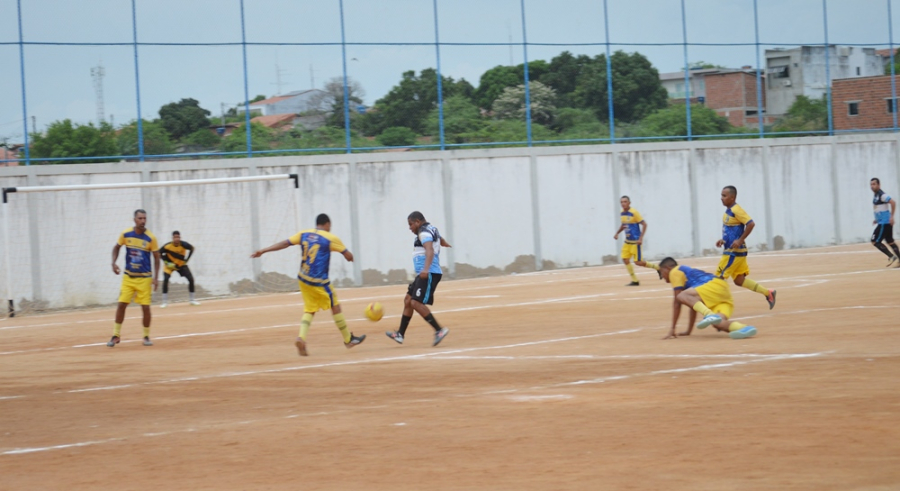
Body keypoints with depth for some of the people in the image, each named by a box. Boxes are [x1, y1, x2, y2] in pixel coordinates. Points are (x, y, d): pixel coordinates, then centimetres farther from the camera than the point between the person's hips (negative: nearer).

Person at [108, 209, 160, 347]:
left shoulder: (151, 238, -10)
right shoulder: (125, 234, -5)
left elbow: (156, 258, -2)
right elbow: (116, 248, 12)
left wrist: (155, 278, -8)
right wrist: (114, 263, -3)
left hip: (145, 278, -2)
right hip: (128, 277, 2)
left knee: (146, 307, -3)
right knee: (121, 304, -3)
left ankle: (146, 336, 15)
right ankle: (116, 335, 10)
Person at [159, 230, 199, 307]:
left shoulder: (183, 244, -25)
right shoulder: (167, 246, -28)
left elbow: (192, 248, -5)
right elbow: (159, 253, -12)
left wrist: (186, 259, -10)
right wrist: (167, 262, -19)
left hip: (181, 264, 2)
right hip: (170, 264, -2)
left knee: (191, 279, -7)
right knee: (165, 279, -21)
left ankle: (192, 300, 10)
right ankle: (165, 302, -13)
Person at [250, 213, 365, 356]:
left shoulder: (304, 234, 5)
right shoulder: (331, 238, -7)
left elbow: (284, 243, 0)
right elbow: (349, 256, -1)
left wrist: (262, 251, 2)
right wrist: (349, 257, 24)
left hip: (303, 279, 5)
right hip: (319, 281, -5)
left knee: (309, 310, 13)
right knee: (335, 307, 9)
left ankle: (301, 337, -11)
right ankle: (349, 339, 20)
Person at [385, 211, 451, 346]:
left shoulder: (424, 233, -12)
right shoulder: (432, 229, 19)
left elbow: (430, 251, -29)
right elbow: (441, 241, 41)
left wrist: (426, 269, -45)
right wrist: (444, 243, 68)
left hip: (429, 274, -11)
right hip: (424, 274, 11)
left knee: (416, 303, -19)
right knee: (408, 300, 15)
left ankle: (439, 330, -20)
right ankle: (400, 334, 21)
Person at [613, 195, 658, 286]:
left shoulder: (634, 212, -17)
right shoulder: (622, 213, 5)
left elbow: (644, 224, -16)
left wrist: (641, 238, -22)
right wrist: (617, 233, 8)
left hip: (635, 241, -7)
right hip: (627, 241, 7)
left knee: (638, 262, -7)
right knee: (625, 259, -1)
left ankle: (656, 267, 14)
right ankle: (635, 281, 8)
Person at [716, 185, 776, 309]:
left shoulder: (736, 210, -16)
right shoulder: (728, 211, 12)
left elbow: (751, 224, -24)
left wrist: (740, 240, -24)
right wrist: (723, 240, 10)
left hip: (734, 251, -10)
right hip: (731, 250, 10)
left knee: (719, 277, -5)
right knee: (739, 280, 12)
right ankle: (767, 293, 16)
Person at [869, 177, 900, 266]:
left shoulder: (881, 195, -16)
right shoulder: (876, 196, 14)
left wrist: (892, 216, -28)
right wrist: (877, 219, 22)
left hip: (884, 223, -10)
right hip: (883, 222, 10)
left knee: (875, 241, -9)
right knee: (890, 242, 14)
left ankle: (892, 256, -6)